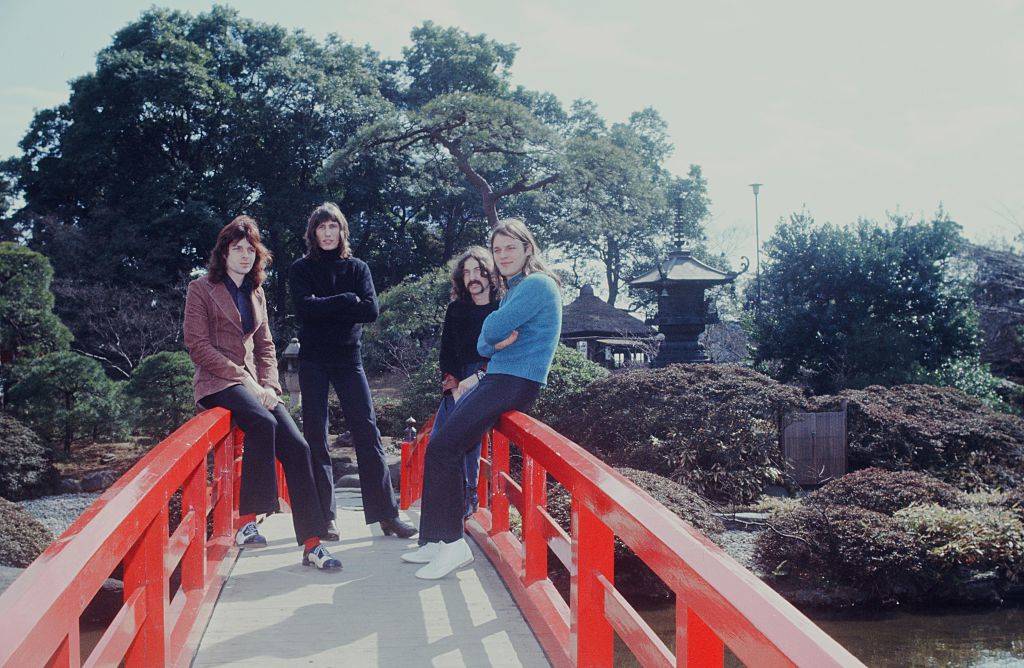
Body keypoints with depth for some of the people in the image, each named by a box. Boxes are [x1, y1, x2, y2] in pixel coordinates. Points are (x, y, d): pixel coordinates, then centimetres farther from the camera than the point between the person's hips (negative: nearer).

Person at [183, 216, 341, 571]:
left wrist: (269, 384, -2)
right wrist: (242, 377, -15)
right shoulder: (202, 289, 2)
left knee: (297, 446, -15)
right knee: (263, 422, -36)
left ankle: (311, 545, -14)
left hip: (252, 382, 6)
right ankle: (247, 521, -30)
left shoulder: (256, 293, 20)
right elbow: (198, 345, -7)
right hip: (217, 382, -6)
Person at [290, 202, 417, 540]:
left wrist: (325, 308, -10)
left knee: (367, 432, -3)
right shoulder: (301, 269, 5)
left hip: (349, 359, 1)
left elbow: (371, 310, -7)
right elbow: (305, 307, -14)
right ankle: (323, 515, 5)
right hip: (313, 361, -1)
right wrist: (346, 301, -11)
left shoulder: (357, 268, 9)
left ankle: (386, 514, -1)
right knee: (316, 436, 0)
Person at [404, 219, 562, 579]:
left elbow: (492, 332, -18)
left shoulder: (537, 284, -11)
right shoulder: (513, 289, 20)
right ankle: (439, 540, 7)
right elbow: (485, 345, 17)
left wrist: (490, 335, 5)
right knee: (443, 447, 3)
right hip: (496, 378, 10)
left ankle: (452, 543, -11)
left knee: (443, 447, -16)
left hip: (516, 383, -10)